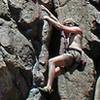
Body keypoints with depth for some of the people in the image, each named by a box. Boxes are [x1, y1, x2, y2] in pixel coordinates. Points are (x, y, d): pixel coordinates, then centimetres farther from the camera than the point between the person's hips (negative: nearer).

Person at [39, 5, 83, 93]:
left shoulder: (77, 30, 15)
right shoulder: (69, 35, 34)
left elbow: (60, 26, 6)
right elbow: (57, 22, 36)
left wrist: (48, 18, 10)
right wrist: (47, 11, 38)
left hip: (73, 54, -8)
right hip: (70, 56, 8)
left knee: (51, 61, -24)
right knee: (54, 72, -8)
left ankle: (48, 87, -36)